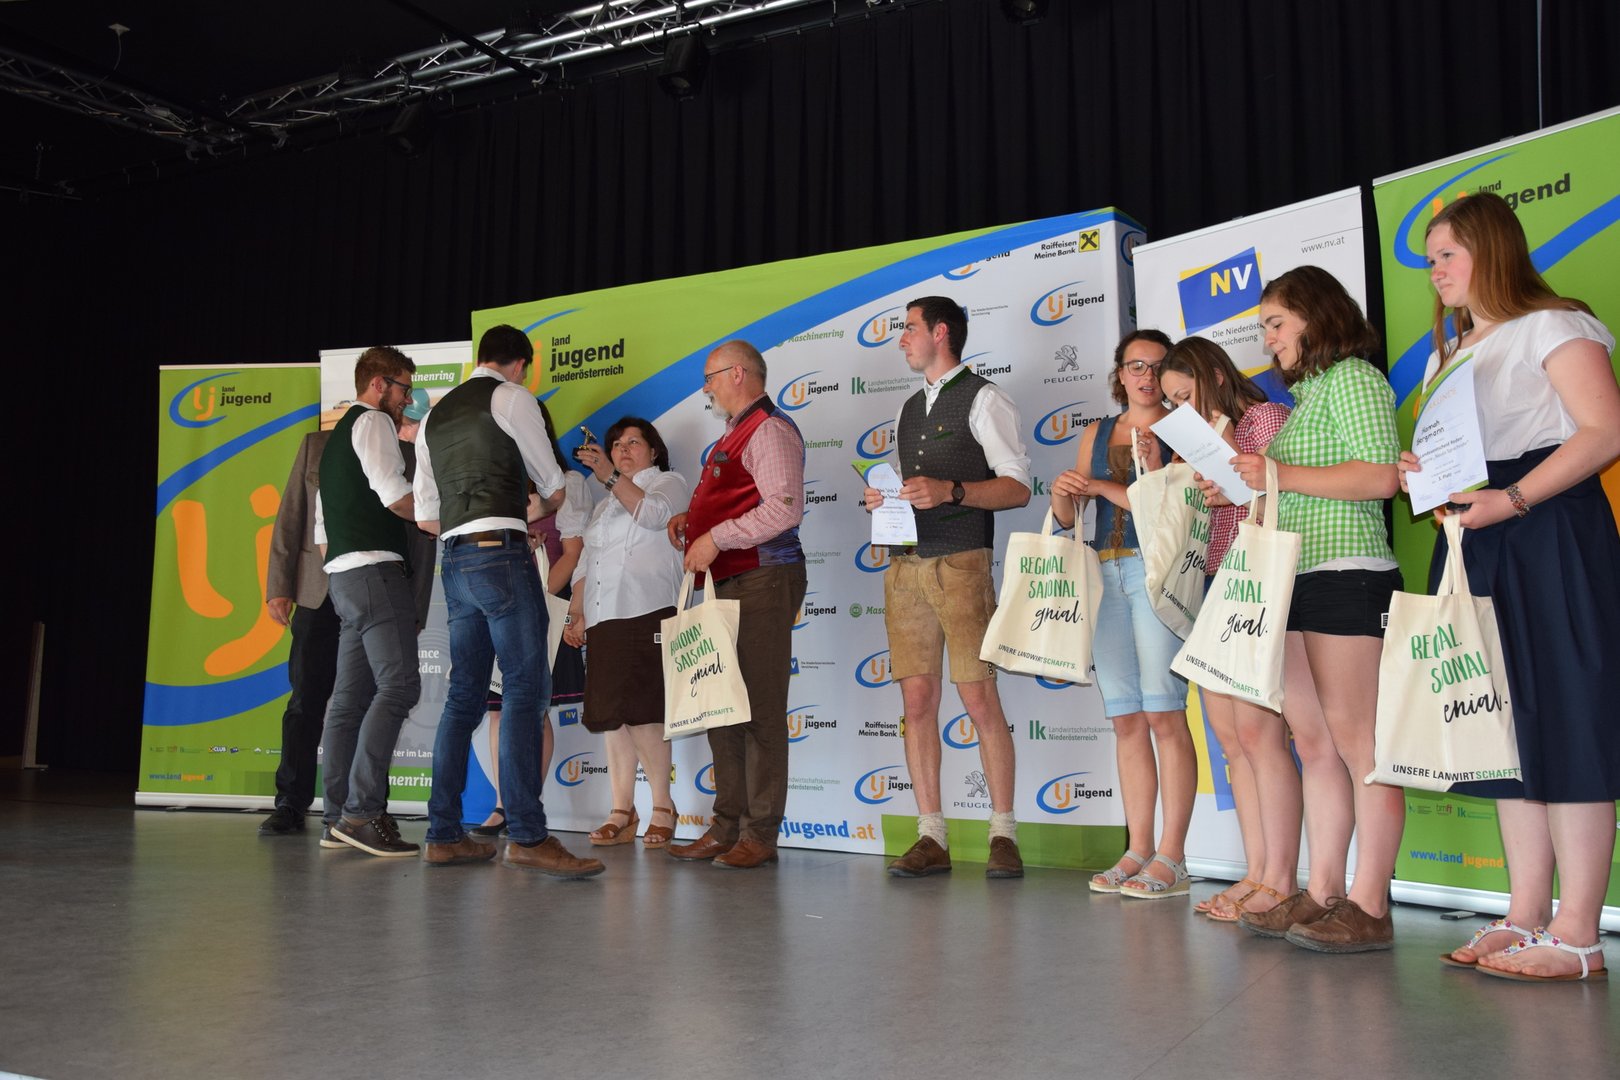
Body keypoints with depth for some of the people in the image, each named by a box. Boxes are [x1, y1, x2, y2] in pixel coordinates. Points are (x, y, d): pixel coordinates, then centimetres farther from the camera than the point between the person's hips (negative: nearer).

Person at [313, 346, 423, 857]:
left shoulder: (336, 438, 27)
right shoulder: (374, 423, -2)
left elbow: (321, 528, 26)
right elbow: (394, 493, -16)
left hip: (342, 574, 10)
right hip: (376, 568, -10)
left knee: (351, 696, 7)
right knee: (398, 685, -15)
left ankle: (338, 819, 7)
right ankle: (361, 811, -20)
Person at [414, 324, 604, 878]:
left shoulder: (433, 418, 22)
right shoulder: (512, 397, 2)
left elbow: (427, 517, 19)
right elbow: (554, 489, 7)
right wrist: (537, 510, 29)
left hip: (455, 560, 8)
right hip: (501, 554, -7)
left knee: (465, 696, 9)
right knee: (526, 688, -11)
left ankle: (443, 834, 10)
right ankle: (527, 836, -16)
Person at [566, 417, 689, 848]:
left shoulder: (669, 482, 11)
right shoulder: (605, 504, 30)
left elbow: (653, 513, -12)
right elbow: (586, 562, 26)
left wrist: (610, 475, -17)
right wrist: (576, 614, 15)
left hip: (646, 614, -7)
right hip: (603, 619, 7)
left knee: (639, 712, -15)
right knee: (610, 715, 1)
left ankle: (663, 808, -7)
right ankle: (621, 812, 4)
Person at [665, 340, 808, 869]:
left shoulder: (769, 430, -8)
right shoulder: (735, 435, 24)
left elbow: (784, 508, -20)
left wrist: (716, 537, -18)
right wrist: (693, 519, 13)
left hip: (761, 582, -10)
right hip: (728, 583, 10)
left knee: (759, 708, -7)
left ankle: (760, 835, -2)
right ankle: (727, 827, 16)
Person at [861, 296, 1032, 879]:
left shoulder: (983, 398, 1)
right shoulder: (909, 408, 23)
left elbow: (1018, 486, -7)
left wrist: (951, 491, -19)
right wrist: (882, 498, 6)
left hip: (960, 562, -7)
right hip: (905, 564, 7)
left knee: (980, 698, -8)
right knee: (917, 700, 2)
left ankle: (1003, 834, 1)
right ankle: (931, 838, 7)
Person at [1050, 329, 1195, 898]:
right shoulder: (1097, 434, 19)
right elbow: (1070, 518, 18)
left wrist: (1103, 487, -11)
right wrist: (1062, 495, -3)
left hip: (1158, 571, -5)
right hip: (1105, 574, 5)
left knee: (1164, 715, -8)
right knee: (1126, 719, 5)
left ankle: (1172, 857, -4)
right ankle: (1138, 848, 10)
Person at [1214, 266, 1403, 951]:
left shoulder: (1354, 377, -3)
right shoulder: (1307, 392, 23)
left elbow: (1379, 477, -15)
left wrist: (1280, 473, -17)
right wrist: (1242, 488, 12)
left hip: (1347, 577, -9)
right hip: (1298, 582, 9)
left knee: (1355, 740, -8)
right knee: (1315, 744, 8)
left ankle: (1369, 908, -4)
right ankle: (1320, 896, 12)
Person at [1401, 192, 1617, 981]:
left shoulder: (1551, 327, -2)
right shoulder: (1447, 355, 22)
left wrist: (1513, 499, -23)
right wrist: (1421, 473, -2)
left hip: (1549, 537, -8)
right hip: (1475, 546, 8)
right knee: (1506, 723, 6)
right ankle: (1526, 916, 10)